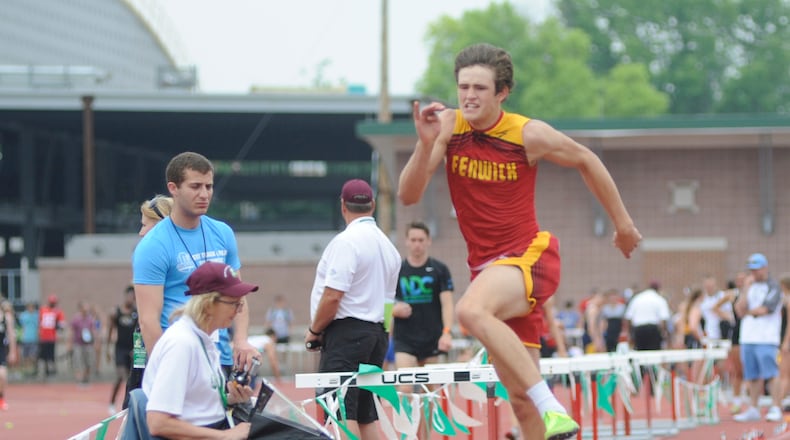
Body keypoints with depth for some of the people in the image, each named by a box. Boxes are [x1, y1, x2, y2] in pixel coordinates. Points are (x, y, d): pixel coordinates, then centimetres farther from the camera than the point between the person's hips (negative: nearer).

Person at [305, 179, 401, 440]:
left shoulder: (346, 241, -12)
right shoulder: (387, 245, 14)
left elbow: (333, 295, -18)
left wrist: (314, 330, -5)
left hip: (346, 331, -9)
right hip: (377, 332, 9)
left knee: (341, 412, -11)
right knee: (366, 415, 10)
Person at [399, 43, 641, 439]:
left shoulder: (529, 134, -10)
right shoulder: (448, 126, -2)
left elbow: (586, 161, 8)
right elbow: (408, 195, -8)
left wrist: (622, 223, 15)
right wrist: (426, 143, -25)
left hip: (529, 256, -5)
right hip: (486, 266, 5)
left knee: (471, 310, -37)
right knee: (520, 399, 5)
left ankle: (552, 407, -38)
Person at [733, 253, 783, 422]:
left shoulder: (773, 287, -1)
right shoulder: (751, 286, 17)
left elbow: (764, 309, -13)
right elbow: (740, 309, 5)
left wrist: (748, 311, 3)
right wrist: (746, 290, -4)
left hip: (766, 338, -6)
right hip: (747, 338, 6)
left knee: (770, 374, -12)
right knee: (752, 376, 9)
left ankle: (775, 408, -12)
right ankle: (753, 410, 14)